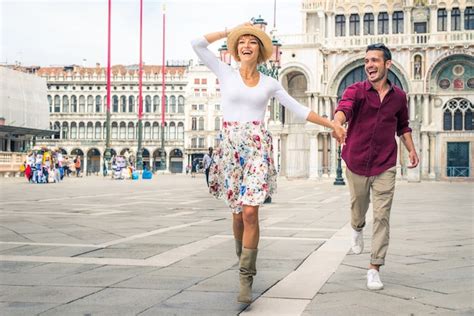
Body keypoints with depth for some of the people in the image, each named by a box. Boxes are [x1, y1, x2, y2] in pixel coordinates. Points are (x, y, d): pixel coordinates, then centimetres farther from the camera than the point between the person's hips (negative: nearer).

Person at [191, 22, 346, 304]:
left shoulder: (270, 84, 11)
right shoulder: (226, 73, 8)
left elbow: (299, 110, 16)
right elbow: (197, 44, 1)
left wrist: (331, 124, 14)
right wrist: (230, 31, 8)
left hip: (258, 147, -1)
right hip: (230, 148, 1)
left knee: (250, 212, -14)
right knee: (238, 213, 7)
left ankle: (246, 280, -9)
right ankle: (245, 261, 32)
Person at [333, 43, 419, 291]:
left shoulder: (398, 96, 3)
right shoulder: (356, 90, -8)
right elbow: (344, 107, -31)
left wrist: (411, 149, 10)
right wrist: (338, 123, -52)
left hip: (384, 167, 1)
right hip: (356, 163, -1)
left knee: (382, 217, -5)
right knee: (358, 208, 18)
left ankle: (374, 269, 1)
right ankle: (357, 229, 54)